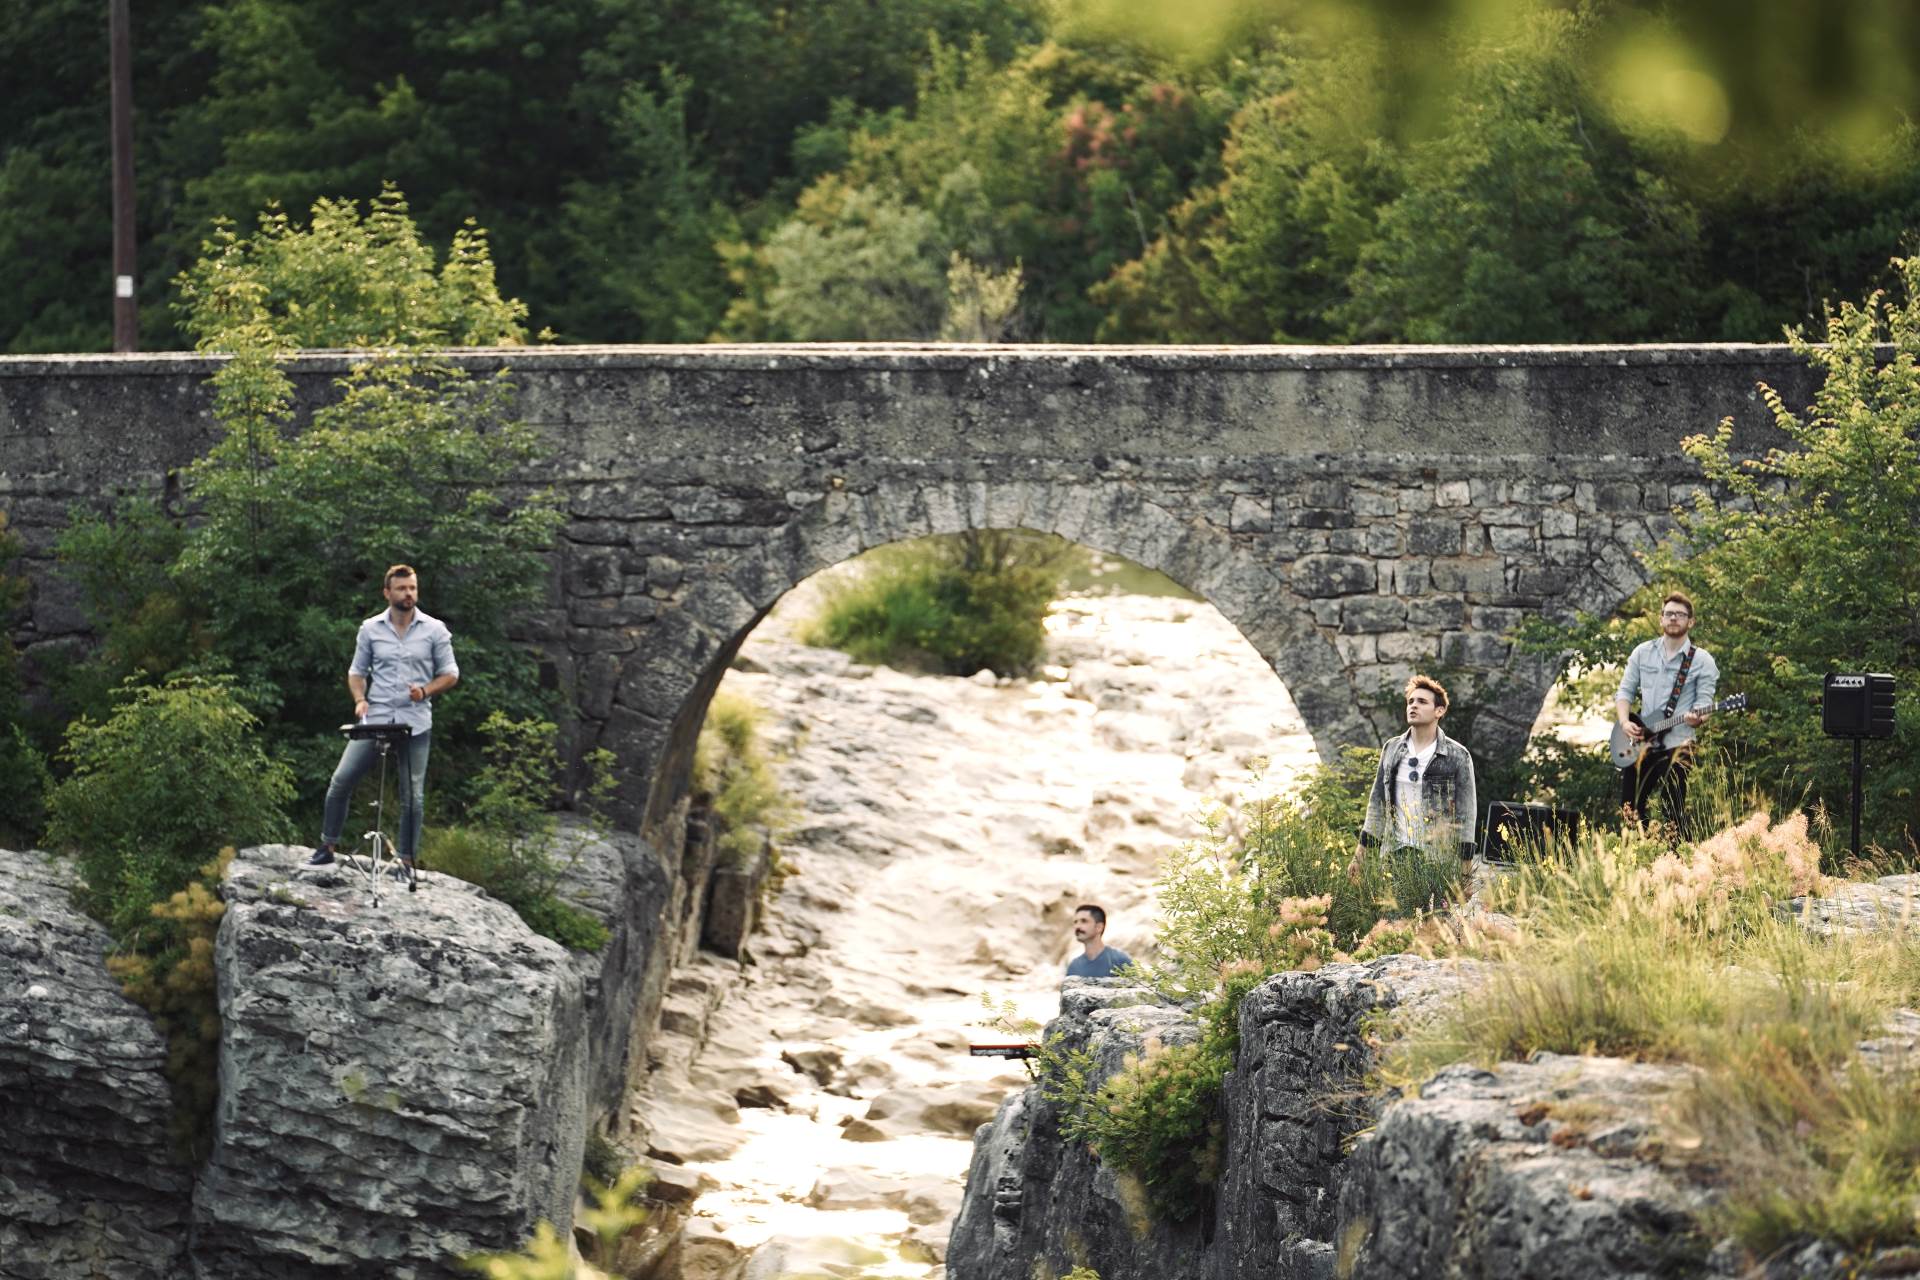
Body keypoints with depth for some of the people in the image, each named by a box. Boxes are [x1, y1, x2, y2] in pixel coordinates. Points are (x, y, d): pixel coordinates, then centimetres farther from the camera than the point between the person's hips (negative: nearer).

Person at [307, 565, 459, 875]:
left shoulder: (434, 630, 1)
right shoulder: (370, 629, 5)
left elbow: (450, 674, 5)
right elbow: (357, 671, 14)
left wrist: (425, 691, -13)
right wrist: (360, 700, -4)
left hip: (416, 724, -1)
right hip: (375, 720, 1)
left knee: (412, 795, 2)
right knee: (341, 781, -6)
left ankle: (407, 859, 11)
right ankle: (328, 846, 7)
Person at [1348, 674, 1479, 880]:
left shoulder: (1458, 756, 0)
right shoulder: (1391, 749, 12)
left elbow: (1465, 814, -1)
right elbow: (1377, 802, 17)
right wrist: (1360, 854, 12)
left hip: (1438, 860, -3)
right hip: (1393, 855, 3)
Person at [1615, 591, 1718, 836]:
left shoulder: (1702, 660, -1)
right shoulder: (1642, 652, 10)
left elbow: (1705, 702, -6)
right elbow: (1625, 692, 10)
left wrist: (1696, 718, -29)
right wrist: (1624, 722, -8)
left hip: (1676, 745, -4)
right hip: (1640, 743, 4)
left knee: (1674, 814, -6)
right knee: (1630, 807, 8)